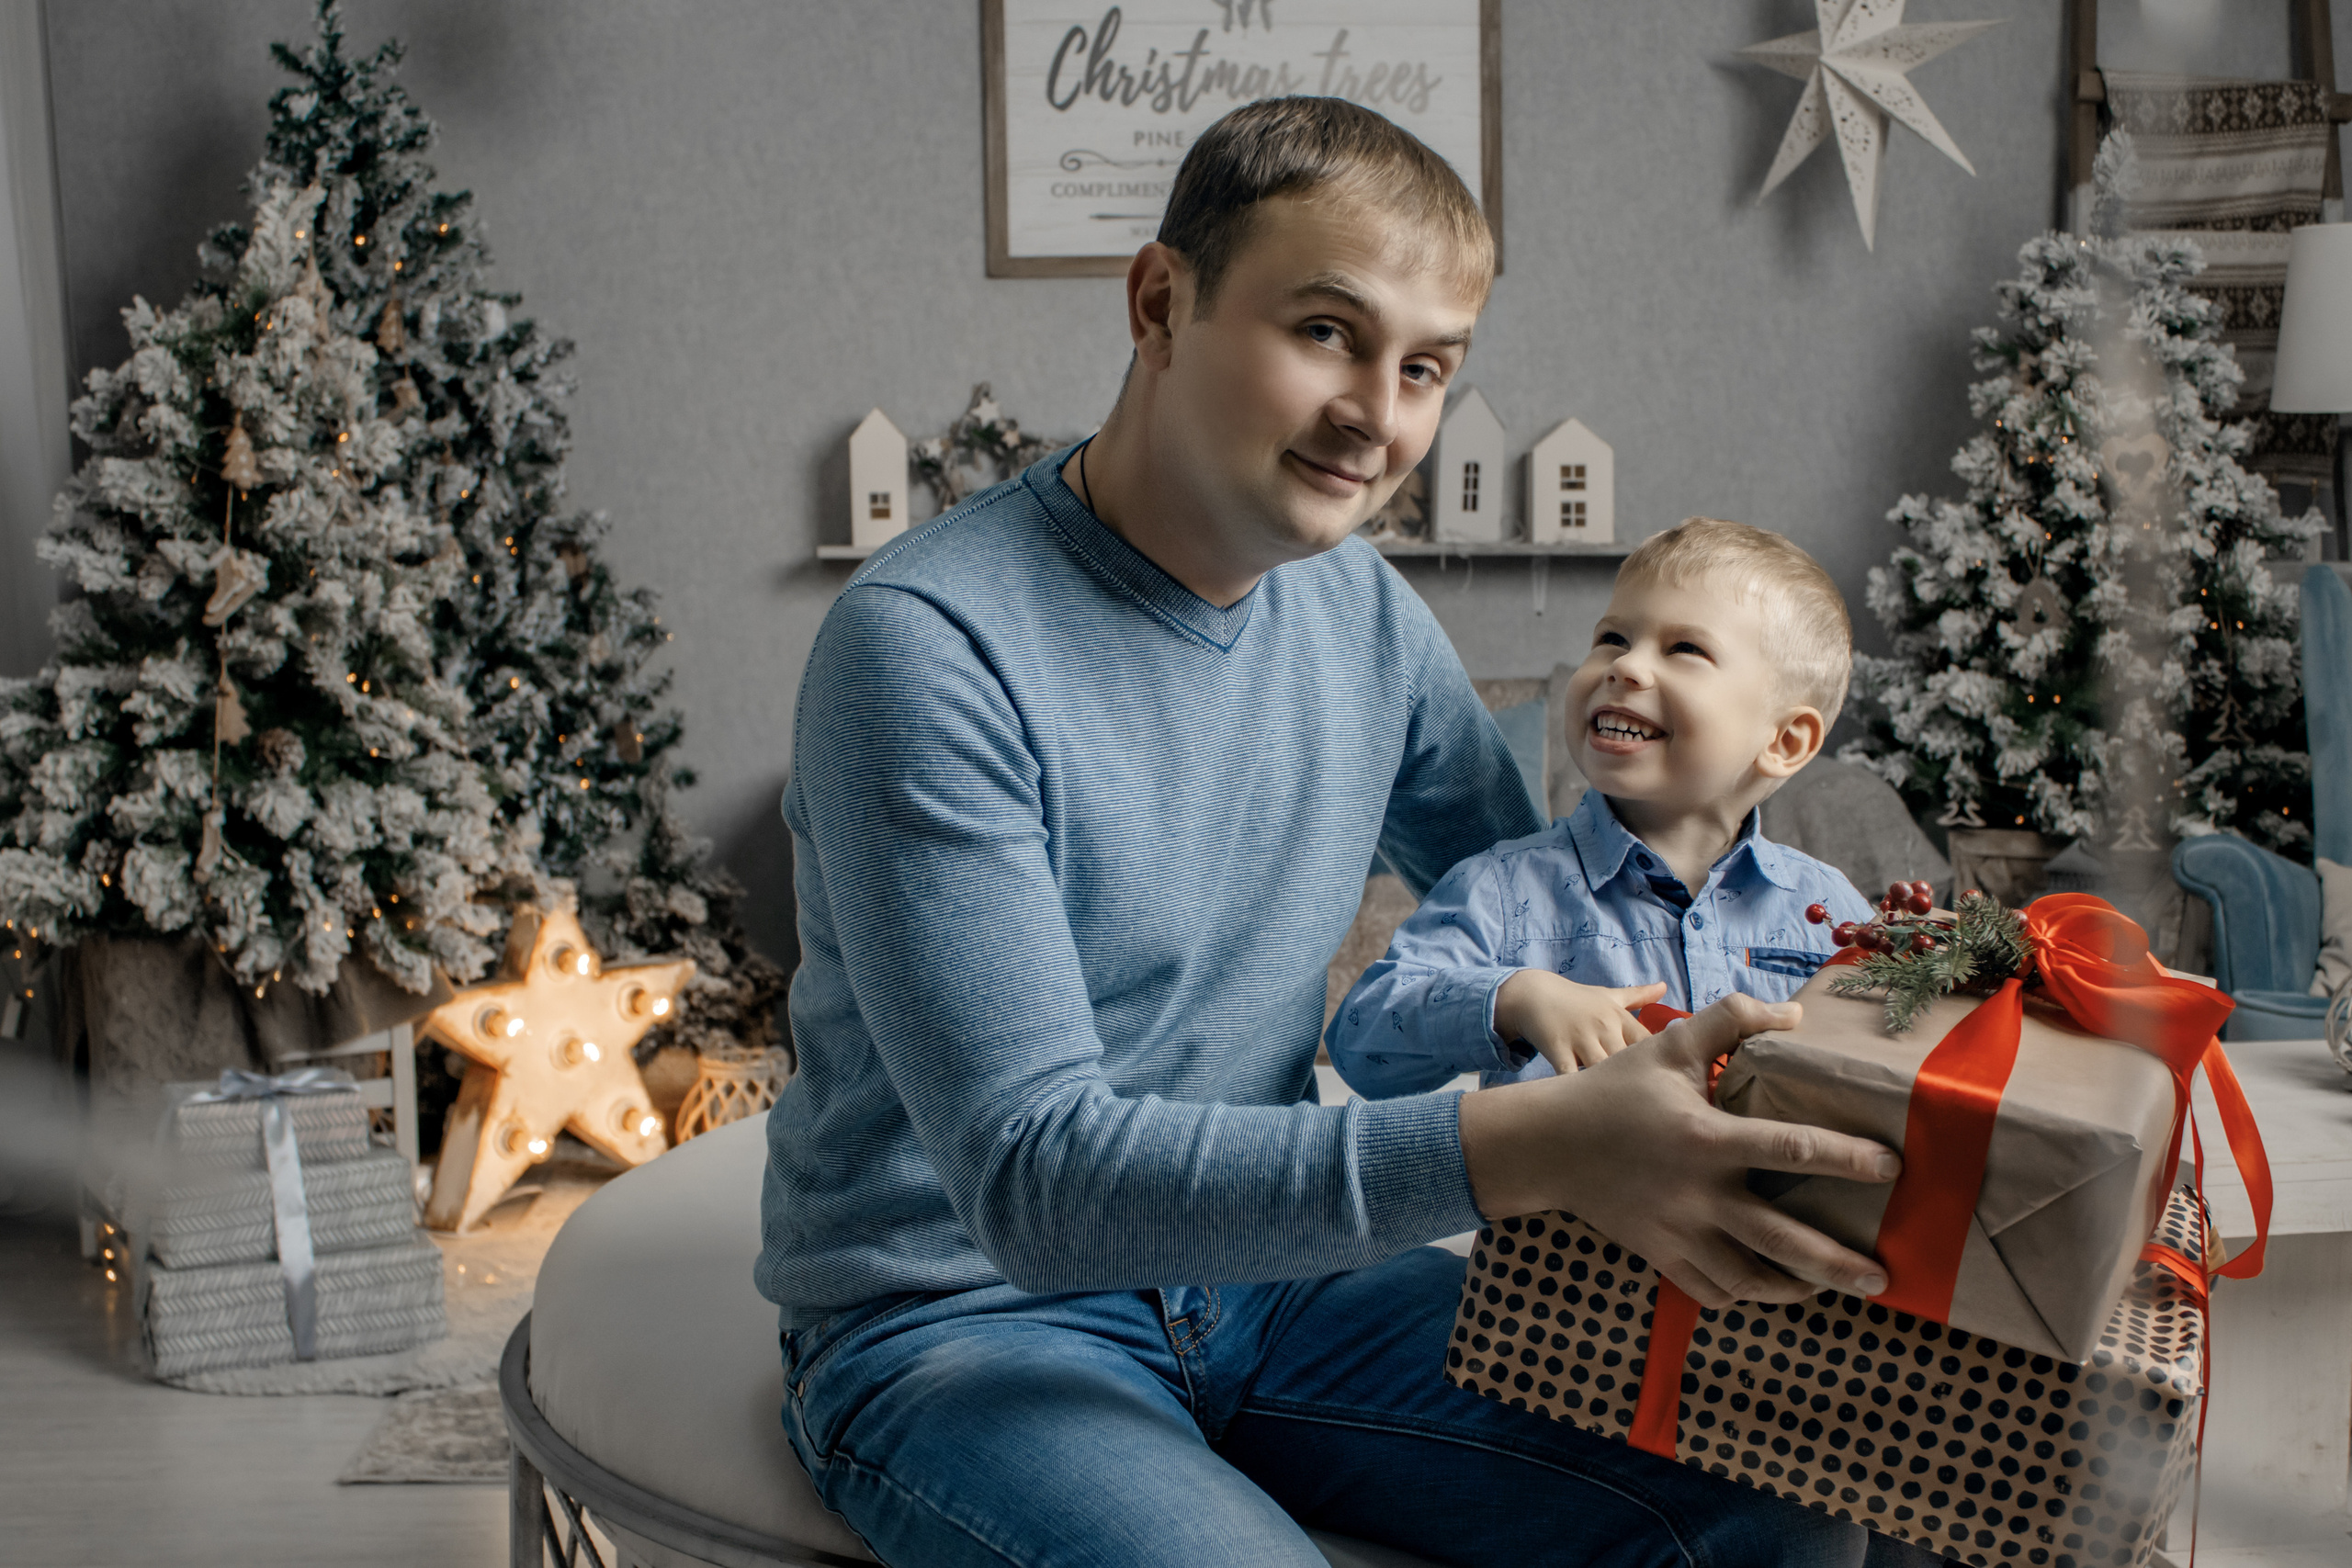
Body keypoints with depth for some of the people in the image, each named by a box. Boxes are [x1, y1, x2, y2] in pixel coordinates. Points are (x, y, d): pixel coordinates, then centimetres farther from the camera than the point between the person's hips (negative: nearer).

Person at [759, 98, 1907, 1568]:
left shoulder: (1367, 616, 1)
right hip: (963, 1321, -5)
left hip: (1263, 1272, 6)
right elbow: (1037, 1179, -28)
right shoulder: (926, 646, -22)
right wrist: (1530, 1146, -37)